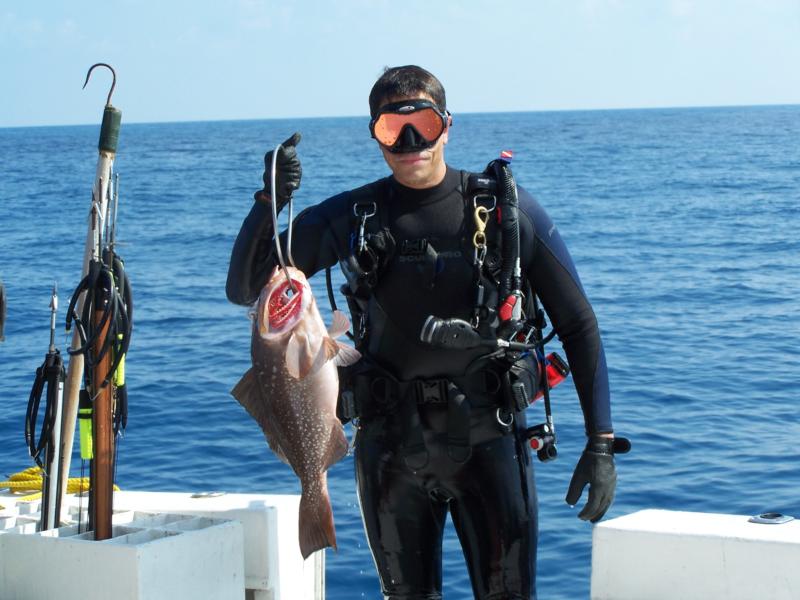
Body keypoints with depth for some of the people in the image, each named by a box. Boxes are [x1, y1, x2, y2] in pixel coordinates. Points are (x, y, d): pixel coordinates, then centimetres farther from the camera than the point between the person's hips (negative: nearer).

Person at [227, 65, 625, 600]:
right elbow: (244, 288, -2)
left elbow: (579, 326, 1)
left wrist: (601, 443, -5)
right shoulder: (353, 218, 1)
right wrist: (270, 201, -19)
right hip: (391, 448, 2)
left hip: (487, 441, -2)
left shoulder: (508, 210, -2)